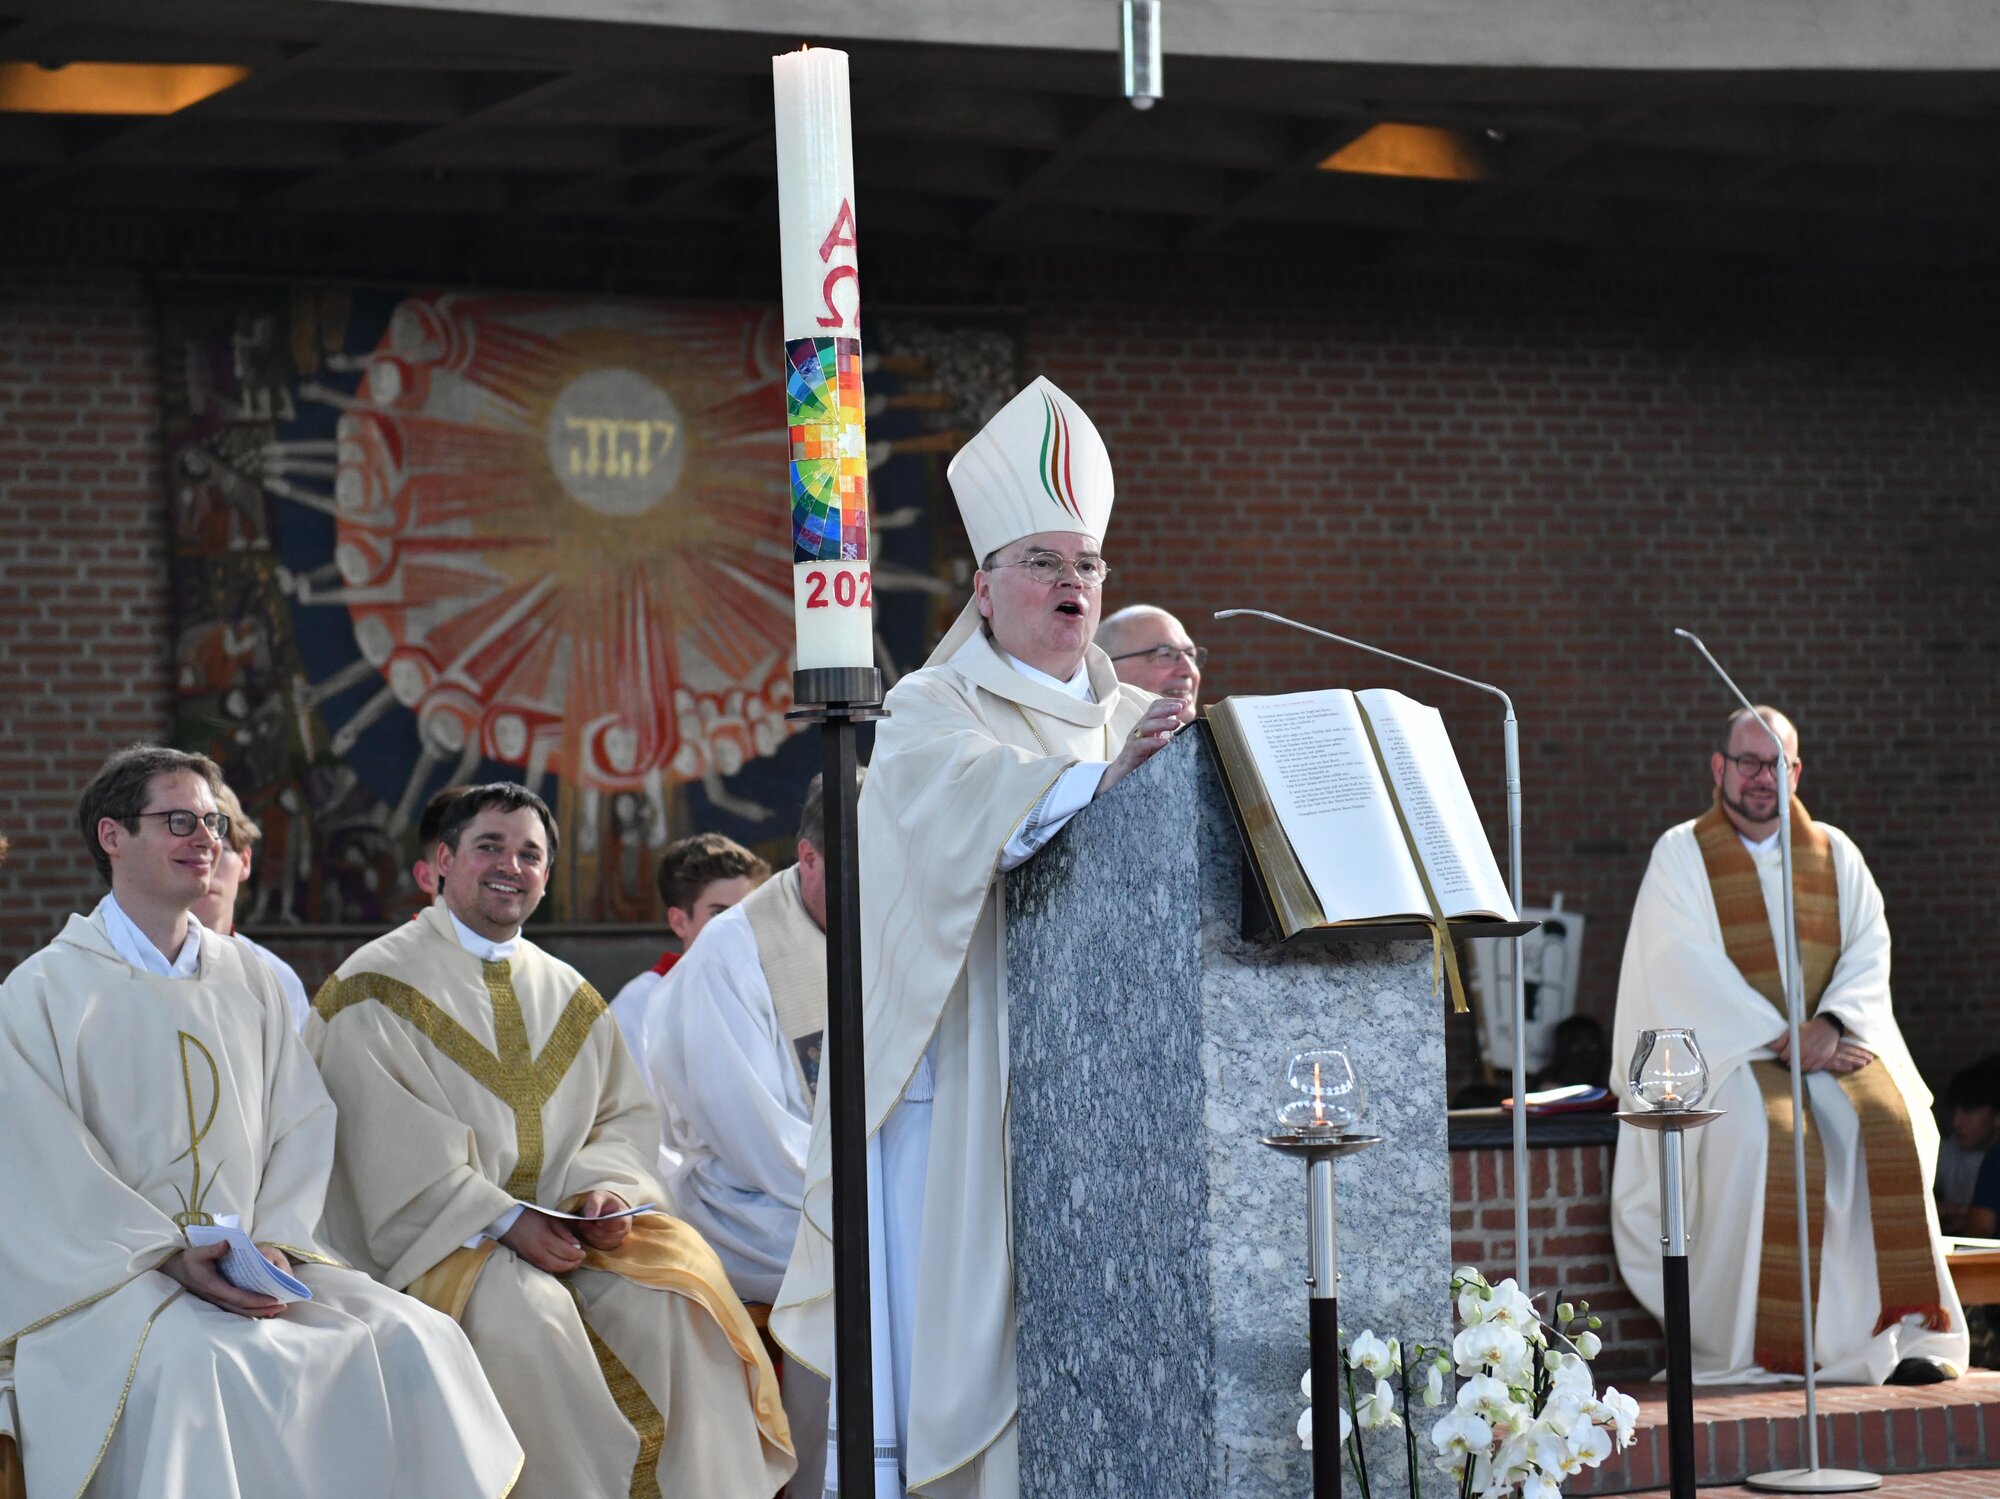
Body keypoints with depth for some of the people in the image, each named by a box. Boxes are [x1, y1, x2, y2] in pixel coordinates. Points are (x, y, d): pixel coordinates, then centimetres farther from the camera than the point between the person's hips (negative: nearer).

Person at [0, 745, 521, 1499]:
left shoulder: (249, 981, 16)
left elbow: (305, 1125, 8)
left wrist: (274, 1241, -10)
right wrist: (174, 1259, -18)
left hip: (256, 1262, 5)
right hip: (107, 1272, -5)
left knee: (415, 1340, -19)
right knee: (193, 1365, -37)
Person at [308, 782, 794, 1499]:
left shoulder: (569, 996, 19)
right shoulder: (377, 988, 1)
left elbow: (627, 1115, 16)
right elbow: (391, 1148, -9)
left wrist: (604, 1188, -7)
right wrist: (503, 1220, -19)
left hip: (565, 1227, 5)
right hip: (437, 1238, -5)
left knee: (674, 1282, -23)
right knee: (526, 1309, -34)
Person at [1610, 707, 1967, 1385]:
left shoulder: (1834, 853, 16)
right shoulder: (1681, 853, 4)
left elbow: (1870, 948, 5)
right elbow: (1690, 970, -7)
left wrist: (1829, 1026, -15)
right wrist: (1780, 1041, -17)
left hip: (1834, 1044, 3)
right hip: (1726, 1047, -3)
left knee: (1887, 1120, -28)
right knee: (1763, 1134, -34)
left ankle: (1900, 1330, -26)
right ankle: (1754, 1348, -29)